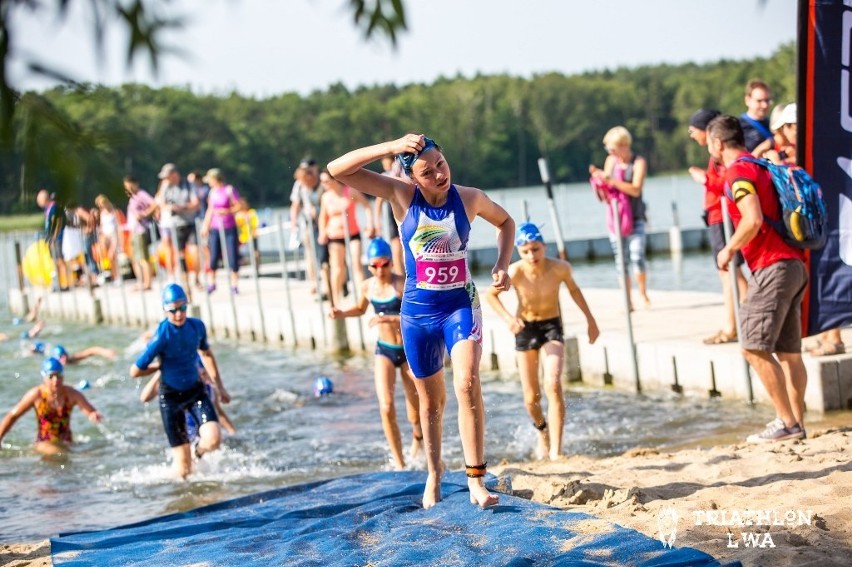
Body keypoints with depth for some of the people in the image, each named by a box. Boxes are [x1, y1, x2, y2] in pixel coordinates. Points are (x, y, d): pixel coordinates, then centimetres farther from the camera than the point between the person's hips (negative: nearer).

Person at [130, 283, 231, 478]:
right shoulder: (162, 336, -22)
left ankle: (198, 452, 15)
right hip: (171, 396, -4)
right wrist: (163, 367, -3)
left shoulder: (197, 326, -7)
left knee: (213, 439, -21)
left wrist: (219, 386, 16)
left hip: (195, 390, 4)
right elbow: (135, 371, -16)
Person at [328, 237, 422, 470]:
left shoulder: (403, 284, -18)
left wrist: (389, 318, -36)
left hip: (409, 349, -2)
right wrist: (342, 313, 1)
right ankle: (399, 464, -6)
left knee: (415, 411, 11)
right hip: (384, 350, 2)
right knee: (386, 407, -15)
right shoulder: (367, 286, -3)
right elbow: (361, 309, 19)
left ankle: (417, 438, 47)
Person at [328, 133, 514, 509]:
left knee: (467, 384, -21)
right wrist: (392, 147, -27)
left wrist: (501, 265, 0)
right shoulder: (402, 196, -10)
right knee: (431, 400, 12)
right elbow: (337, 170, -17)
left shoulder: (469, 198, -7)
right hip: (418, 311, 1)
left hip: (461, 305, -1)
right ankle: (434, 475, 33)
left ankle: (476, 480, -19)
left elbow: (505, 222, 16)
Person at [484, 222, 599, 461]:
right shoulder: (514, 273, -23)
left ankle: (556, 450, -21)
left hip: (552, 327, -1)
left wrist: (590, 319, 7)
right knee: (531, 398, 7)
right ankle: (542, 430, 42)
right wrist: (507, 317, -21)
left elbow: (573, 289, 4)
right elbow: (490, 295, -5)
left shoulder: (560, 268, -20)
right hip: (525, 328, 1)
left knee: (553, 385, -24)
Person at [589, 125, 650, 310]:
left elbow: (635, 190, -19)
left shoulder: (638, 162, -5)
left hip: (634, 218, -4)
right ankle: (628, 301, 6)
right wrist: (597, 177, -6)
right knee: (620, 260, 1)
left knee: (637, 256, -15)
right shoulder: (611, 161, 7)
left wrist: (610, 181, -25)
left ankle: (643, 293, 6)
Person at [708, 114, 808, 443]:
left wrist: (729, 250, -9)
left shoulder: (738, 172, -9)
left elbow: (753, 220, -22)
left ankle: (787, 422, -10)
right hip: (794, 265, 10)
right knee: (789, 352, 9)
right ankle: (796, 422, 10)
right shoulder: (761, 167, 19)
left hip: (772, 267, -10)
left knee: (754, 348, -9)